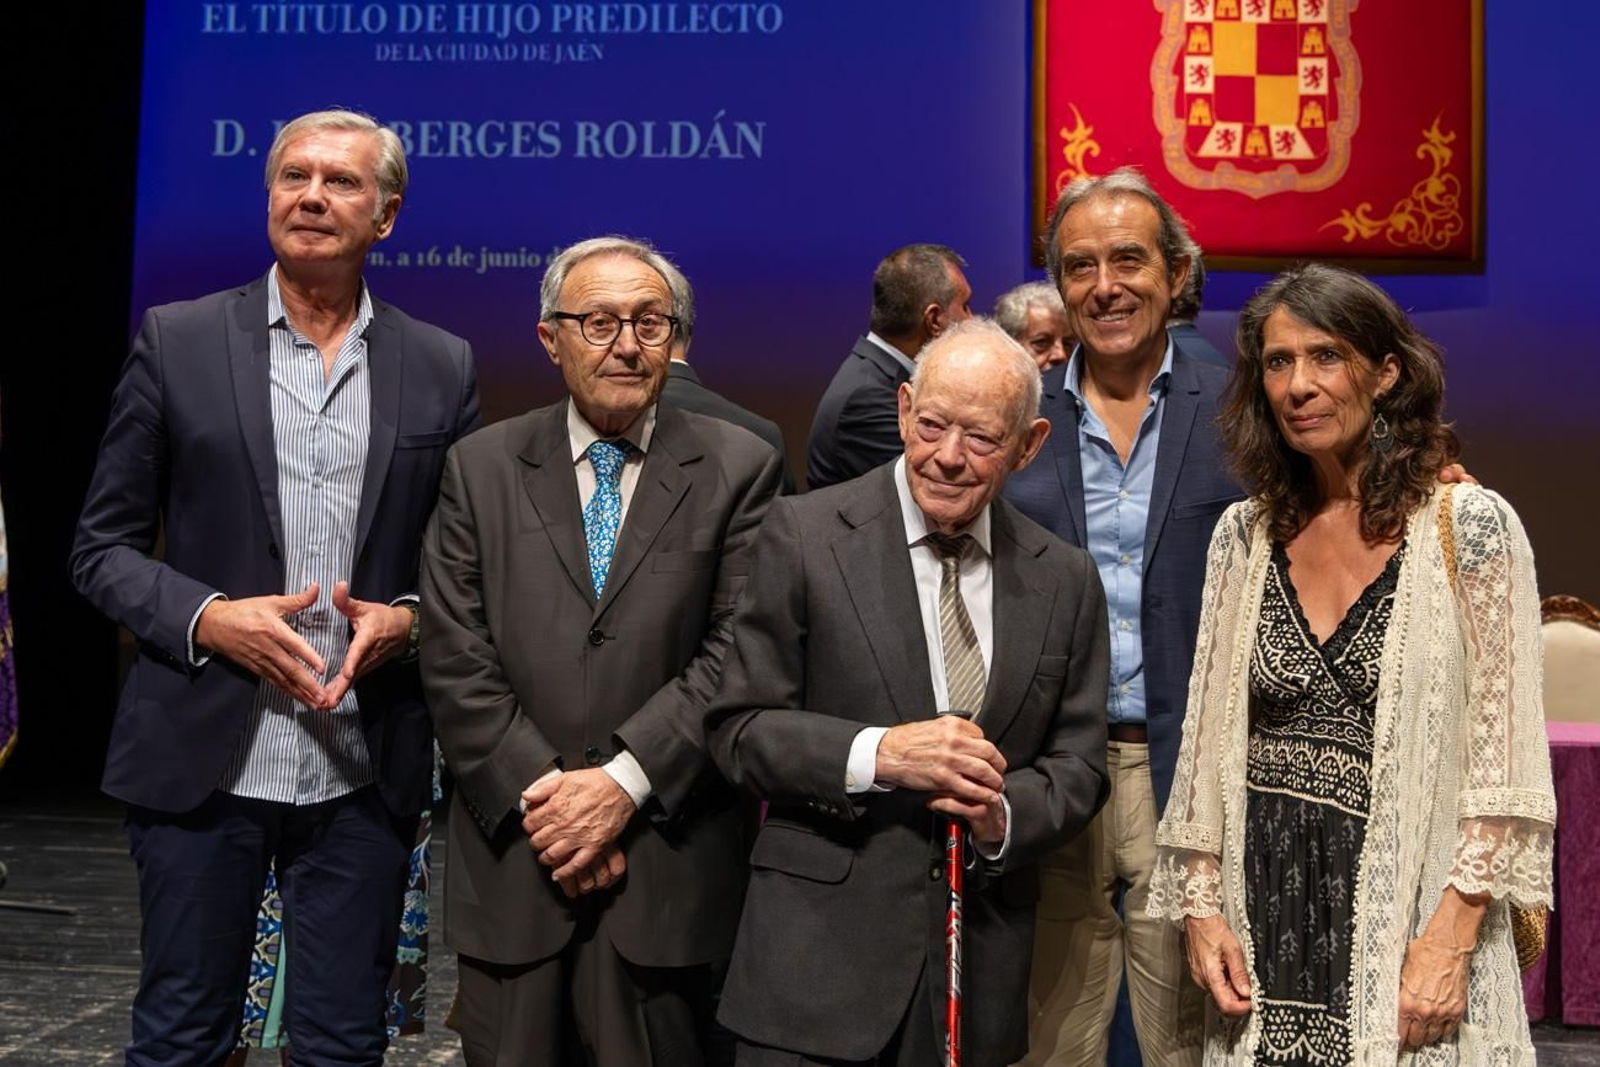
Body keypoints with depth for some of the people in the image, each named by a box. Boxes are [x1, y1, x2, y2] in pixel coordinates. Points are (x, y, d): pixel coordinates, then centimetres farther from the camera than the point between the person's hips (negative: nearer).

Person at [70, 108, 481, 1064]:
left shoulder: (442, 367, 5)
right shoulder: (176, 341, 1)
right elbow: (104, 546, 3)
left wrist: (407, 620, -10)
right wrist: (208, 618, -14)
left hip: (366, 774, 1)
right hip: (202, 762, -1)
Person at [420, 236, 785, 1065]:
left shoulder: (738, 468, 1)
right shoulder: (480, 468, 6)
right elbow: (455, 663, 0)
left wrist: (624, 780, -13)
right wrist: (541, 795, -10)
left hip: (667, 869, -1)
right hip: (513, 858, 2)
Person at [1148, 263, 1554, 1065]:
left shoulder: (1471, 525, -7)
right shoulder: (1245, 534, 5)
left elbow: (1506, 757, -9)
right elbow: (1209, 737, 8)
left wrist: (1448, 944, -15)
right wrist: (1201, 906, 2)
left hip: (1411, 907, -3)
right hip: (1264, 916, 4)